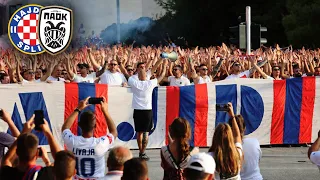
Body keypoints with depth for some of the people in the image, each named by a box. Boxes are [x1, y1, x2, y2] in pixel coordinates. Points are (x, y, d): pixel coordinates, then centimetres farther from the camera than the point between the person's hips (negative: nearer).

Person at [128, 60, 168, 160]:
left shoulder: (134, 83, -6)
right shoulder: (150, 84, -5)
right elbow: (161, 76, 9)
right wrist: (164, 66, 23)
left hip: (137, 111, 2)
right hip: (147, 111, -2)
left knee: (139, 132, 11)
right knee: (145, 133, 1)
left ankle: (140, 152, 15)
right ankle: (143, 153, -4)